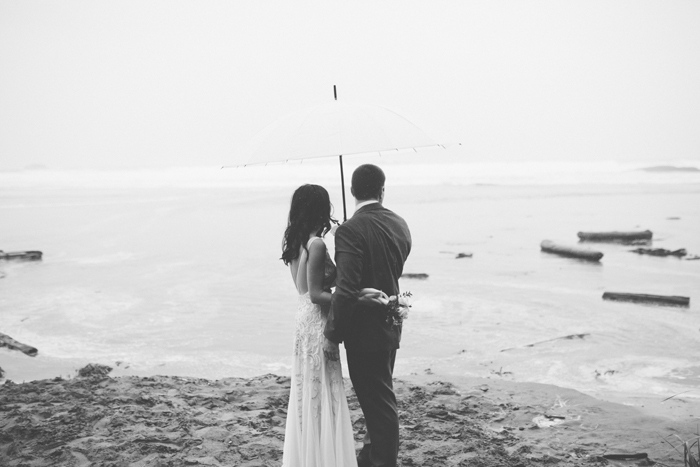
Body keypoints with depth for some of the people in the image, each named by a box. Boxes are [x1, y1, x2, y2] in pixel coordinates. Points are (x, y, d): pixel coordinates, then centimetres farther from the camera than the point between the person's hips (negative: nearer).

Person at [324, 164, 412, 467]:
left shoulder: (350, 231, -21)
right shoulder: (400, 225, 1)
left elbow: (347, 289, -26)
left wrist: (333, 333, -17)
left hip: (364, 329, -8)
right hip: (390, 325, 8)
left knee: (378, 401, 5)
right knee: (379, 396, 22)